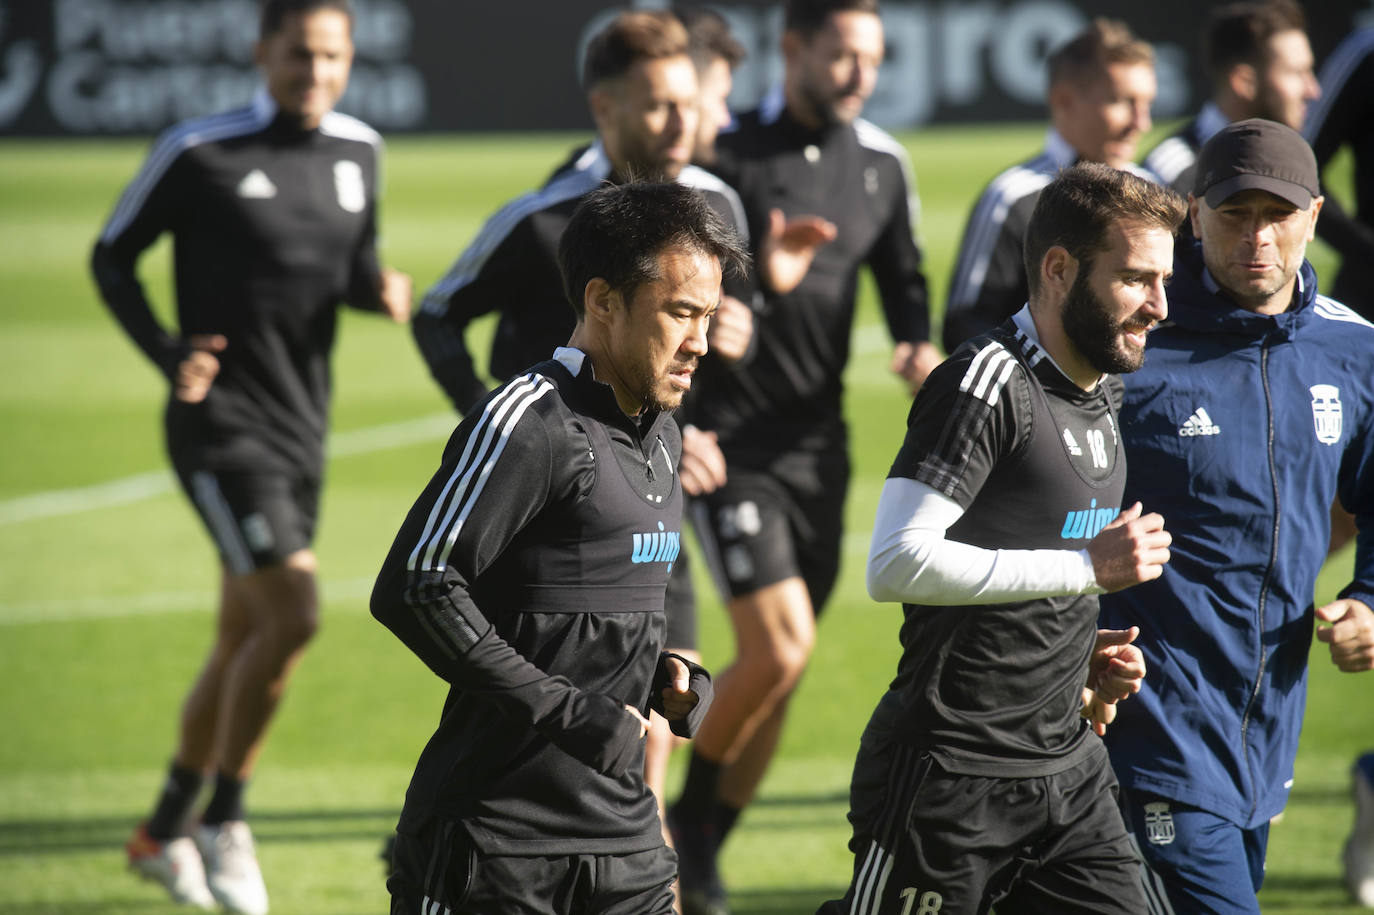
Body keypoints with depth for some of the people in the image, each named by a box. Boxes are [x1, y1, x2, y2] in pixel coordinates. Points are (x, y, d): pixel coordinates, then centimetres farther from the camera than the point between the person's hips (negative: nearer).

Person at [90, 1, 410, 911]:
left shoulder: (357, 152, 7)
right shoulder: (198, 153, -10)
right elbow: (112, 258, -1)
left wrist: (381, 289, -3)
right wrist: (168, 353, -15)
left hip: (302, 429, 7)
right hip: (222, 428, -7)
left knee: (244, 641, 13)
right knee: (292, 616, -17)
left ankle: (164, 832, 29)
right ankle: (224, 826, -1)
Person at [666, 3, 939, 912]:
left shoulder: (882, 164, 7)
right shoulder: (728, 156, -12)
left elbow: (902, 276, 18)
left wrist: (922, 344, -2)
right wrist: (759, 280, -29)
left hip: (818, 439, 6)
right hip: (731, 438, -6)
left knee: (779, 665, 9)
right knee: (780, 644, -17)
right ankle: (689, 812, 7)